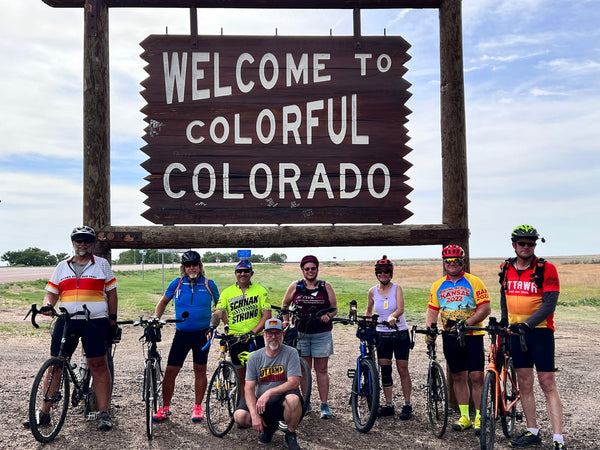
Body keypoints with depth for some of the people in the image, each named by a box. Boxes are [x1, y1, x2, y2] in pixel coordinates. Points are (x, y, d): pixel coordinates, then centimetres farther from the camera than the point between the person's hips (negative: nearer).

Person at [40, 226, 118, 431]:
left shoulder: (102, 264, 9)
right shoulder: (62, 266, 15)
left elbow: (111, 292, 9)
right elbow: (52, 292, 14)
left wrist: (113, 319, 3)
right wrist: (47, 305, -8)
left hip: (95, 322, -2)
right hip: (66, 321, 3)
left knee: (98, 366, -3)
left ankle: (104, 414, 3)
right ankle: (44, 412, 14)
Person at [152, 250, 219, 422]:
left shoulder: (209, 284, -1)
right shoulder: (177, 284, 1)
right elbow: (163, 302, 14)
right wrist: (155, 319, 0)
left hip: (202, 334, -1)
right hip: (182, 334, 1)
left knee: (200, 370, 6)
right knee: (170, 370, -1)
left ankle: (197, 407, 21)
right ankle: (165, 408, 13)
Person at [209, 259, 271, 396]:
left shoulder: (261, 291, 1)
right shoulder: (227, 292, 6)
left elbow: (267, 315, -6)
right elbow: (218, 312, -3)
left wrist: (252, 332, -18)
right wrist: (211, 328, -23)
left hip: (256, 339, -1)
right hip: (235, 340, 1)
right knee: (242, 377, 9)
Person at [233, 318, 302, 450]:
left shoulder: (291, 353, -8)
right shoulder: (254, 357, -1)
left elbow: (294, 383, -17)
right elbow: (249, 388, -5)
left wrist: (269, 392, -29)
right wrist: (254, 415, -20)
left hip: (281, 404, -3)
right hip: (261, 404, 3)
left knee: (293, 398, -36)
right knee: (239, 416, -22)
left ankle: (291, 435, -6)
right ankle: (270, 425, 11)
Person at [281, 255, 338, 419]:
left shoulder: (326, 286, 3)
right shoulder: (295, 286, 5)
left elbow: (334, 308, 5)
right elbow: (285, 304, 17)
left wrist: (328, 315, -14)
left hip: (322, 333, -1)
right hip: (301, 333, 1)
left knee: (321, 370, 1)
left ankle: (324, 405, 6)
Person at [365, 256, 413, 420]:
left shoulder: (397, 288, -6)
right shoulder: (372, 291, 3)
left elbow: (400, 308, -21)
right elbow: (369, 311, 17)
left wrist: (392, 316, -40)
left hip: (400, 333, -3)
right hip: (382, 335, 3)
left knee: (403, 370, 0)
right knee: (385, 371, 5)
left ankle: (407, 405, 10)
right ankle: (388, 405, 15)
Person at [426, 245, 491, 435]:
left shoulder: (474, 282, -4)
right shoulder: (438, 286, 9)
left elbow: (485, 308, -9)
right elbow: (432, 311, 9)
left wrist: (466, 323, -18)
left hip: (472, 335, -4)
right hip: (450, 336, 4)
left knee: (476, 376, -6)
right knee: (458, 377, 9)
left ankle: (480, 418, 4)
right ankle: (464, 417, 19)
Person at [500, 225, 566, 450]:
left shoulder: (546, 269, -10)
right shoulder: (506, 269, 6)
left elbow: (549, 304, -16)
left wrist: (527, 323, -26)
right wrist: (504, 323, 18)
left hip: (539, 331, -5)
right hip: (516, 331, 5)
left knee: (547, 384, -6)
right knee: (524, 384, 9)